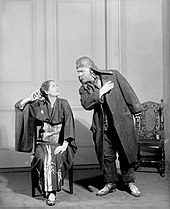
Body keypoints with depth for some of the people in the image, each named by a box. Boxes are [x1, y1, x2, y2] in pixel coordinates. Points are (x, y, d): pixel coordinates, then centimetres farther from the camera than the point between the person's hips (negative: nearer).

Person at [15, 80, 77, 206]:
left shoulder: (63, 104, 2)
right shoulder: (39, 105, 8)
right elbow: (19, 106, 11)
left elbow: (69, 124, -7)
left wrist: (64, 145, -17)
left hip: (60, 142, -1)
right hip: (43, 142, 1)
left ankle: (52, 192, -27)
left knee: (55, 158, -32)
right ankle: (50, 192, -23)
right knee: (44, 158, -31)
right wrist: (30, 99, -5)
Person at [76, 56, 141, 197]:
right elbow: (86, 104, -10)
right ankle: (111, 183, 22)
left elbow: (128, 92, 1)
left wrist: (136, 110, 0)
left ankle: (129, 182, 21)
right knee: (106, 155, 5)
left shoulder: (113, 75, 0)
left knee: (126, 152, 5)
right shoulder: (84, 89, 7)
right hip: (102, 126, 2)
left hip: (121, 122, -2)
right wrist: (100, 93, -17)